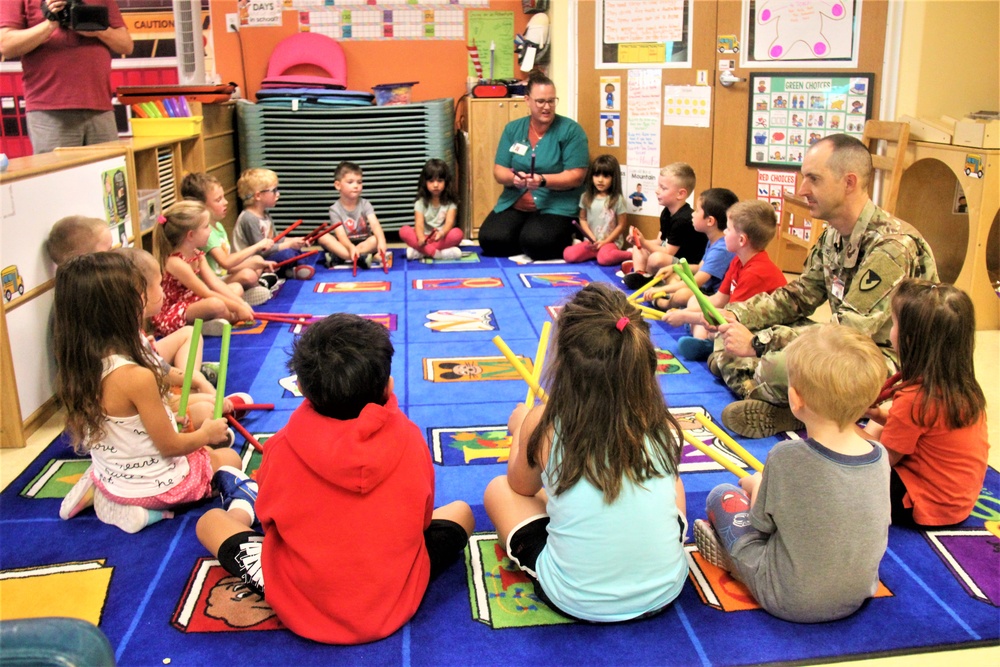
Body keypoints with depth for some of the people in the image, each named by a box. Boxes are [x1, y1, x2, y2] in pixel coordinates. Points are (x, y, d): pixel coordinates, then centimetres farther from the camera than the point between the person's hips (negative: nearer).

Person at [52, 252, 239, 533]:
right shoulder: (136, 377, -32)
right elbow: (170, 446, -20)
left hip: (109, 479, 6)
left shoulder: (77, 367, -10)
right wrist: (206, 434, -2)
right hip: (156, 487, -6)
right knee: (230, 458, 19)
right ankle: (143, 508, 1)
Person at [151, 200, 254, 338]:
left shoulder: (197, 255, 2)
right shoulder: (176, 263, -25)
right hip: (172, 316, -10)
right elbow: (207, 293, -25)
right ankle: (233, 318, -3)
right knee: (216, 304, -36)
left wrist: (241, 303, -11)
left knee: (237, 287, 11)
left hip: (192, 303, 10)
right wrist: (237, 308, -21)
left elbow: (215, 283, -2)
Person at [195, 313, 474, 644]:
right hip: (395, 606, 1)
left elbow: (268, 516, 1)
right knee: (460, 511, 24)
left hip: (300, 611, 0)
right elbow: (423, 517, 2)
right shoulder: (410, 440, -13)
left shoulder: (283, 447, -16)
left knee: (210, 521, 21)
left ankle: (240, 508, 54)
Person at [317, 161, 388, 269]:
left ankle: (336, 257, -33)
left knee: (377, 239, -30)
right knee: (323, 237, -26)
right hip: (345, 245, 0)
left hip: (364, 243, 0)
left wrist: (381, 241, -44)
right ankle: (360, 258, -41)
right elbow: (341, 235, -20)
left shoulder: (365, 204, -5)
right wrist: (351, 247, -44)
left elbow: (375, 224, -22)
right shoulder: (335, 209, -8)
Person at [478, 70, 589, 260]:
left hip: (557, 206, -3)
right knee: (490, 239, -22)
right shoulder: (513, 129, 8)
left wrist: (542, 180, -25)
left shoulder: (571, 130, -4)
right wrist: (513, 178, -18)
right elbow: (499, 170, 6)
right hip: (514, 203, 4)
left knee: (535, 242, -31)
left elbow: (576, 177, -10)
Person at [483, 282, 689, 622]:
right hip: (663, 593, 3)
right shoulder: (663, 427, -10)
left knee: (498, 490, 19)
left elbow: (522, 487, 6)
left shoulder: (543, 425, -16)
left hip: (576, 602, -2)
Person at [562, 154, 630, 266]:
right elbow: (583, 219, 10)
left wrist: (604, 242, -10)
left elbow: (621, 225, -3)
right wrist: (592, 238, -6)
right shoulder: (586, 197, 5)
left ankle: (631, 255, -11)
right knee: (568, 255, -21)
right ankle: (598, 252, -4)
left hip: (611, 241, -4)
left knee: (605, 258, -37)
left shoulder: (617, 199, -5)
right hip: (591, 241, 4)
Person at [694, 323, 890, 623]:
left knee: (722, 495, 9)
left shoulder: (786, 457, -29)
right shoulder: (880, 457, -15)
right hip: (856, 599, 5)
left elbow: (761, 524, -12)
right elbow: (879, 525, 4)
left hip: (788, 601, -5)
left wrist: (756, 486, 11)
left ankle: (730, 556, 28)